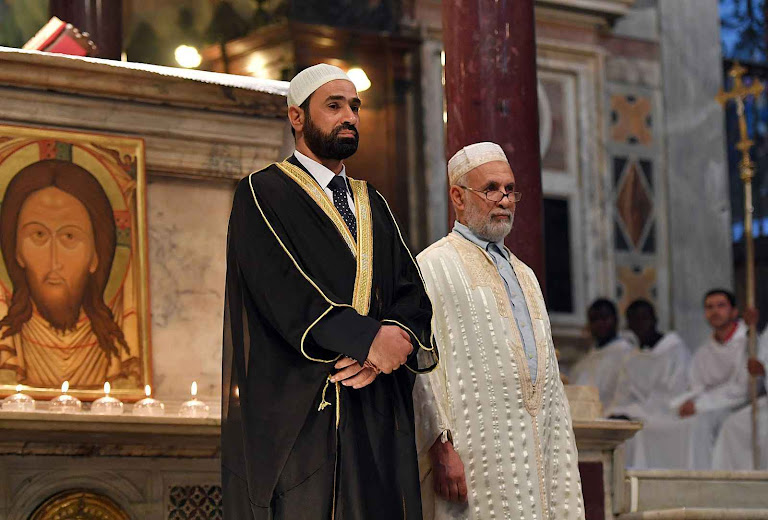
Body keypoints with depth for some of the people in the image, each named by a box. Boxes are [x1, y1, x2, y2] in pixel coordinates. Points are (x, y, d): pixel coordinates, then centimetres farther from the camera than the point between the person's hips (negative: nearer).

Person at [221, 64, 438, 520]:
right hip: (297, 411, -5)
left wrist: (399, 339, -13)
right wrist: (368, 339, -19)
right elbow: (283, 290, -12)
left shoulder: (374, 207, 22)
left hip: (379, 417, 6)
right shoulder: (263, 195, 3)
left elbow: (413, 295, 10)